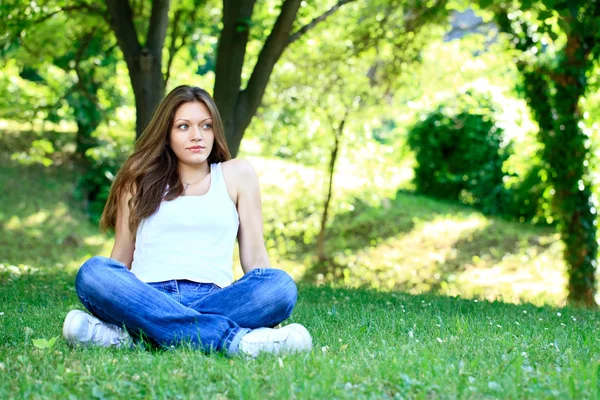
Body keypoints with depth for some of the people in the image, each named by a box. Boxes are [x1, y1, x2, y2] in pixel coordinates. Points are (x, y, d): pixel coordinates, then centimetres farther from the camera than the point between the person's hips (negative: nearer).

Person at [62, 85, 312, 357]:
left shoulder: (236, 175, 17)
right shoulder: (141, 178, 17)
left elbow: (254, 256, 12)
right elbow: (121, 256, 14)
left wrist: (268, 310, -3)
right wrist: (103, 303, -2)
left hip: (214, 299, 0)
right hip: (148, 298, 0)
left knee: (281, 284, -29)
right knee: (92, 271, -31)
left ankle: (132, 336, -36)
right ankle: (234, 339, -40)